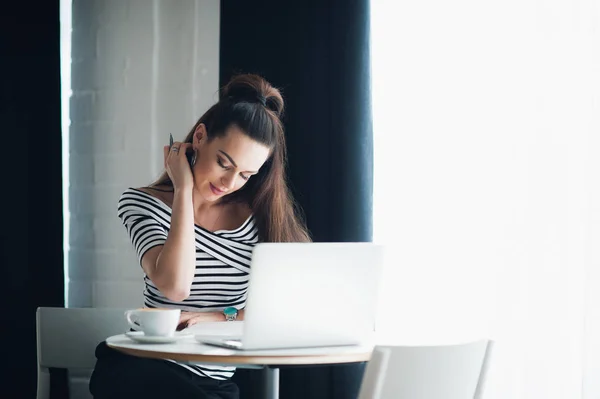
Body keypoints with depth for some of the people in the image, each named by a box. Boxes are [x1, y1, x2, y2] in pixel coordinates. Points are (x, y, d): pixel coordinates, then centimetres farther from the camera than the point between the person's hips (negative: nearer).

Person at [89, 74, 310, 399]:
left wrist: (223, 317, -14)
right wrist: (183, 190, -11)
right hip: (143, 370, -2)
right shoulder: (143, 204, 0)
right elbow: (175, 286, -18)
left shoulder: (261, 216, 6)